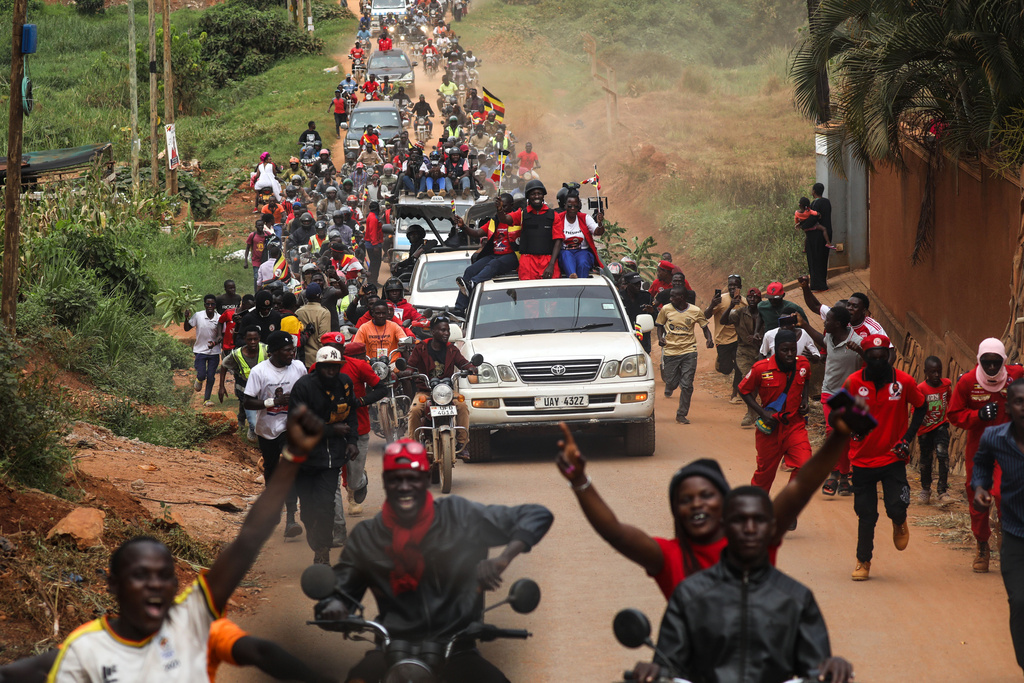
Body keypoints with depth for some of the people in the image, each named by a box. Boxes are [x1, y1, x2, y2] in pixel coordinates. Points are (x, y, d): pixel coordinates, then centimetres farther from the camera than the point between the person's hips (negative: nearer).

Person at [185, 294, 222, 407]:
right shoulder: (198, 316, -7)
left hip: (214, 351, 1)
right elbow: (187, 329, 3)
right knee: (202, 375, -9)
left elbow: (220, 335, -9)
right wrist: (186, 318, -16)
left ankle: (207, 399, 18)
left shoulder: (219, 318, -7)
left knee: (211, 376, 3)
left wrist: (215, 343, -31)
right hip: (200, 350, -1)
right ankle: (199, 380, 29)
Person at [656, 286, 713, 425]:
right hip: (670, 350, 1)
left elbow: (705, 327, 9)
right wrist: (660, 338, -6)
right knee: (672, 382, 4)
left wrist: (709, 339, -10)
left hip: (689, 351, -1)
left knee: (687, 385, -5)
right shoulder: (666, 310, 0)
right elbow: (659, 325, 13)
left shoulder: (696, 312, -2)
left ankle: (681, 414, 6)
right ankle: (669, 387, 44)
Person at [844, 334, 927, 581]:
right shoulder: (853, 383, -7)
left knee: (897, 507, -12)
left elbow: (921, 407, 8)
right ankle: (863, 562, 23)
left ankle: (900, 523, 26)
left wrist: (908, 438, -2)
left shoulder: (904, 381, -7)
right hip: (863, 457, 1)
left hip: (893, 457, -1)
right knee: (866, 514, 5)